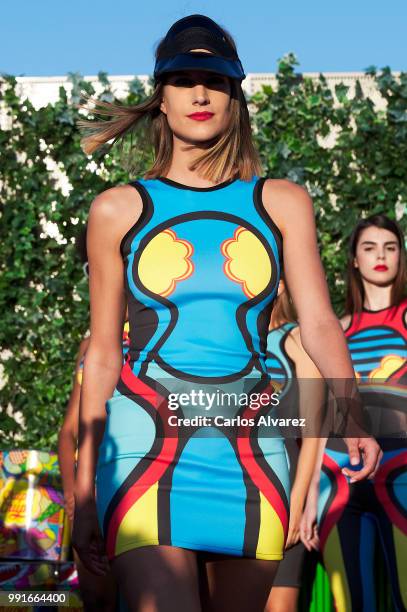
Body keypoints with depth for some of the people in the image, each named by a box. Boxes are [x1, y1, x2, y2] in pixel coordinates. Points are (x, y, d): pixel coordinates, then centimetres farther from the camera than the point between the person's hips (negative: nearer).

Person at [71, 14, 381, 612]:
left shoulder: (282, 203, 10)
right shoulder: (119, 210, 8)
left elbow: (318, 323, 1)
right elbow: (102, 354, 8)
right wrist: (85, 490, 5)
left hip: (249, 447, 2)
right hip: (146, 437, -2)